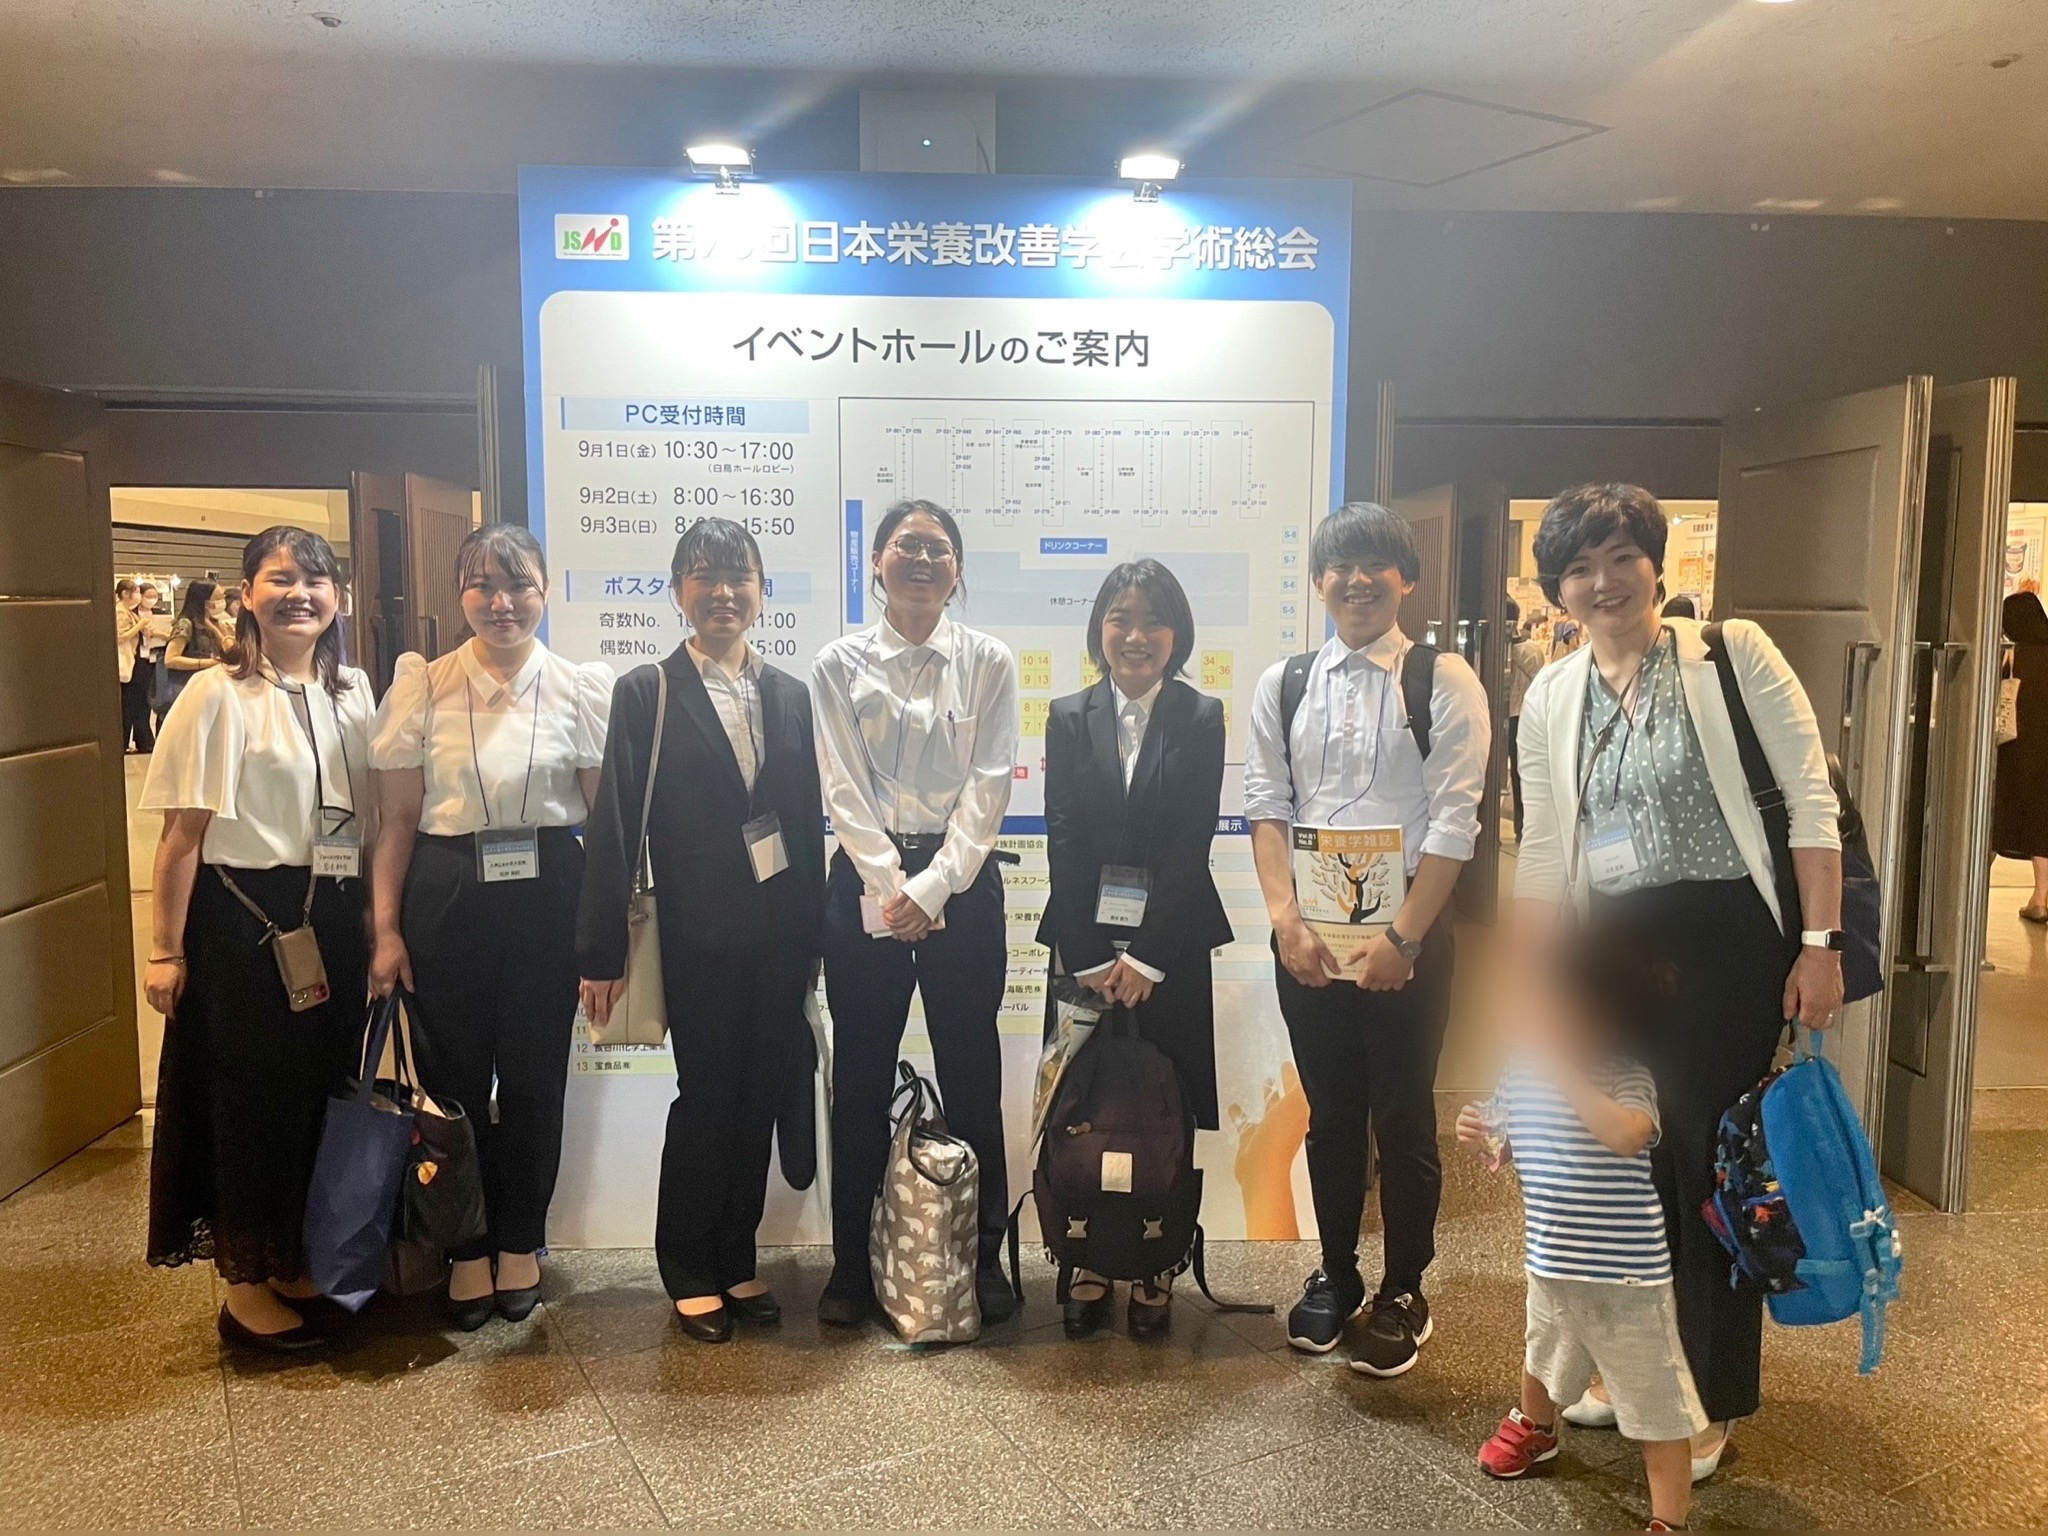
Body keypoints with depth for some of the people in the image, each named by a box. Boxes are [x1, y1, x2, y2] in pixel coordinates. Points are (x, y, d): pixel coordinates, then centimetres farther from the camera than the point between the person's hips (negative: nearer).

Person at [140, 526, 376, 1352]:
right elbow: (183, 833, -9)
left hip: (334, 919, 6)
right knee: (251, 1098, 6)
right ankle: (244, 1286, 22)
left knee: (324, 1090, 14)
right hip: (244, 919, -5)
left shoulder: (353, 692, 7)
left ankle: (295, 1263, 33)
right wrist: (166, 950, -9)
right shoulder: (217, 695, -9)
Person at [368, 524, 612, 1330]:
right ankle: (467, 1248, 28)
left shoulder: (582, 686, 0)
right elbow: (398, 819, 2)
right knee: (453, 1075, 9)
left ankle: (520, 1240, 31)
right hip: (446, 897, 0)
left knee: (535, 1076, 10)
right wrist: (386, 928, -2)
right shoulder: (424, 684, 0)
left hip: (548, 897, 0)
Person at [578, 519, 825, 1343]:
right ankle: (690, 1275, 22)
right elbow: (615, 824, -6)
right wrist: (602, 950, -9)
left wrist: (813, 933, 8)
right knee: (705, 1096, 4)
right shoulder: (646, 693, -2)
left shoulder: (789, 693, 10)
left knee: (758, 1097, 9)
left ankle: (737, 1264, 25)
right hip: (700, 934, -4)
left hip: (780, 930, 4)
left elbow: (808, 817, 10)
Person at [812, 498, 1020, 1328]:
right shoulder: (839, 664, 3)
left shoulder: (989, 661, 3)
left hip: (962, 880, 0)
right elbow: (845, 789, -2)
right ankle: (852, 1261, 19)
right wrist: (890, 888, -12)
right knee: (861, 1077, 7)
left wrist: (931, 889, -11)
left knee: (971, 1074, 6)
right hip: (866, 882, 0)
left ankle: (984, 1255, 19)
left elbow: (988, 786, -3)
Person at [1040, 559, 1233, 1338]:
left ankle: (1155, 1271, 17)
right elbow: (1063, 842, 0)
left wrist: (1145, 955, -11)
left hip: (1170, 942, -1)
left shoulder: (1201, 719, 2)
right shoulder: (1069, 718, 6)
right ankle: (1086, 1267, 17)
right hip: (1083, 942, 1)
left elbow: (1192, 844, -5)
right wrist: (1087, 955, -8)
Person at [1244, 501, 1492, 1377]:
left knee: (1404, 1118, 7)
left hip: (1405, 932, -3)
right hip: (1307, 933, 3)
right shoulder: (1283, 686, 6)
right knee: (1329, 1113, 14)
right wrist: (1287, 919, -8)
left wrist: (1402, 938, -14)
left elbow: (1454, 822, -9)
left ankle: (1403, 1294, 25)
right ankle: (1335, 1275, 32)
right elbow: (1266, 808, 3)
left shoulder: (1444, 683, -4)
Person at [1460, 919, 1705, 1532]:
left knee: (1654, 1398, 5)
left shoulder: (1627, 1079, -22)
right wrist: (1482, 1139, -12)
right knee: (1543, 1355, 32)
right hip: (1550, 1259, 7)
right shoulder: (1522, 1070, -5)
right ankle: (1534, 1430, 60)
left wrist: (1562, 1070, -42)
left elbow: (1628, 1136, -44)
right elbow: (1509, 1153, 9)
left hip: (1624, 1272, -7)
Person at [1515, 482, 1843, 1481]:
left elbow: (1811, 802, -7)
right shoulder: (1549, 698, 7)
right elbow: (1543, 854, 11)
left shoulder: (1732, 653, -5)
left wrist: (1821, 943, -13)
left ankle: (1711, 1399, 25)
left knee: (1711, 1161, 4)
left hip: (1727, 942, -4)